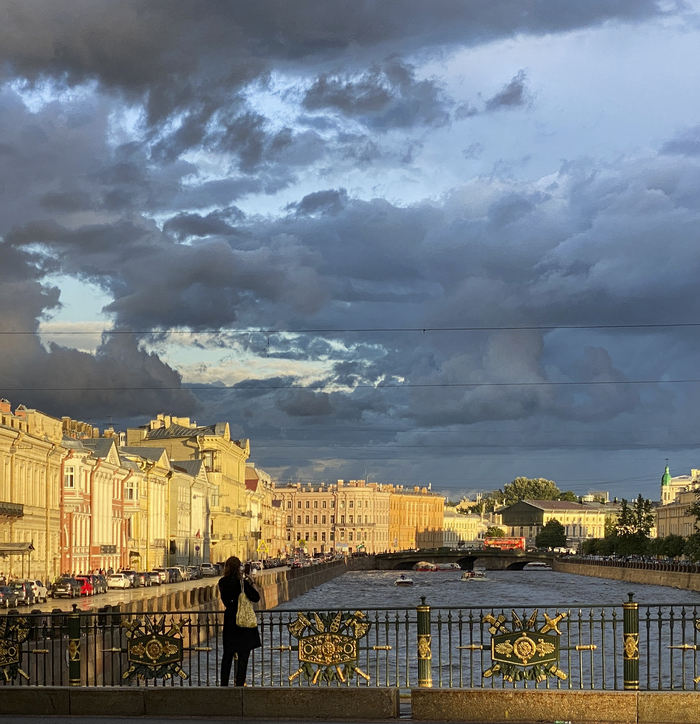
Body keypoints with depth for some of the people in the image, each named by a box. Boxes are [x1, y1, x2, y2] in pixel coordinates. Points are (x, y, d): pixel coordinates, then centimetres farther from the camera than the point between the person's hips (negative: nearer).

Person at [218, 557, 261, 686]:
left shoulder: (222, 583, 0)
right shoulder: (242, 583, -15)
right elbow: (255, 598, -16)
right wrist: (250, 583, -6)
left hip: (229, 621, 5)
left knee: (227, 656, 14)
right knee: (243, 656, 2)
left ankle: (224, 685, 15)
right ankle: (239, 684, -1)